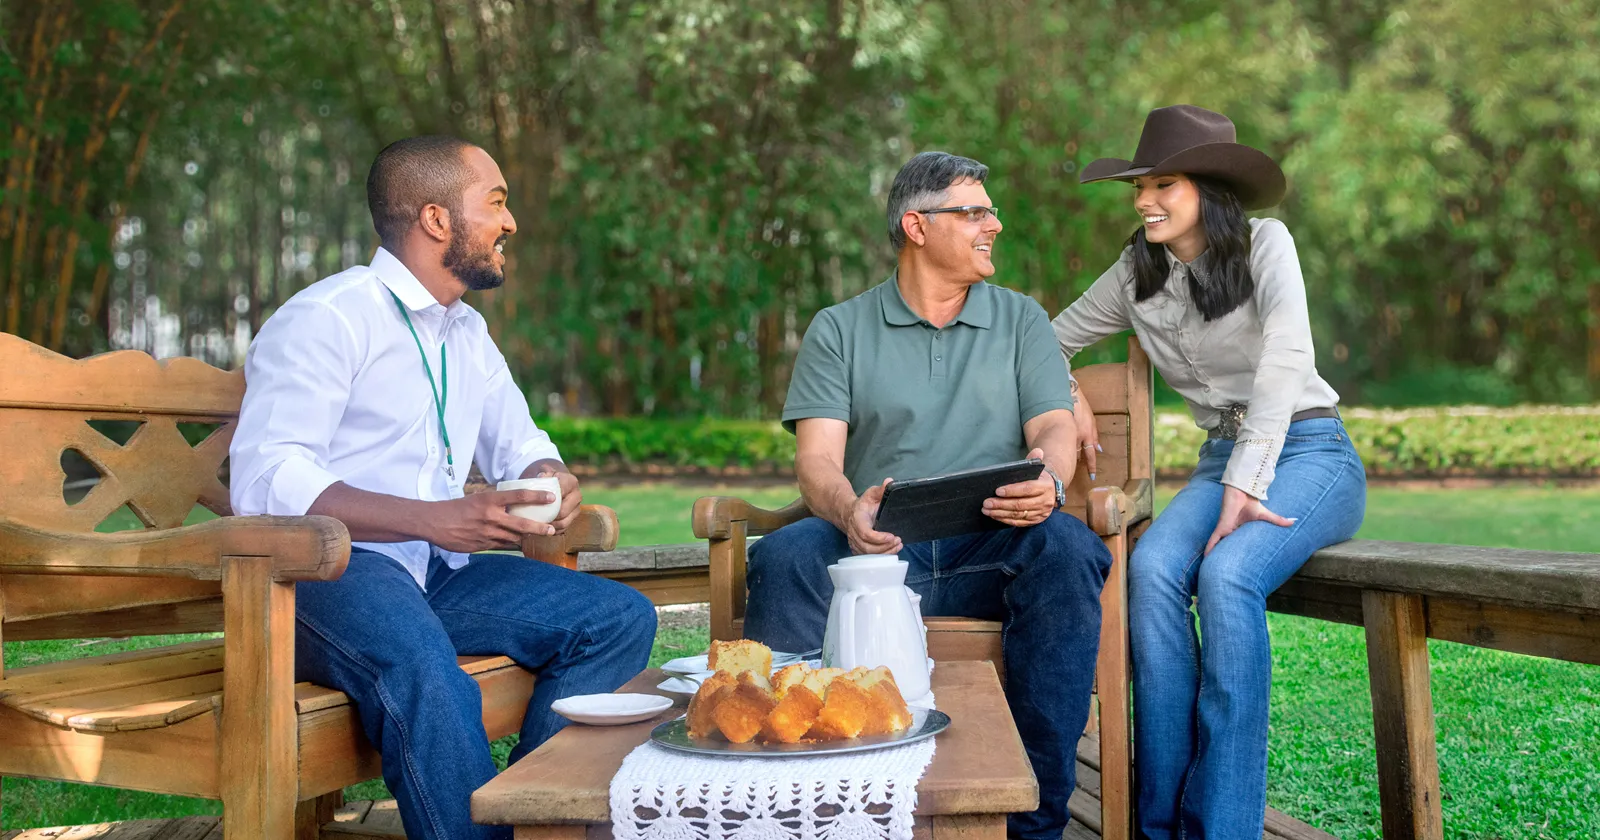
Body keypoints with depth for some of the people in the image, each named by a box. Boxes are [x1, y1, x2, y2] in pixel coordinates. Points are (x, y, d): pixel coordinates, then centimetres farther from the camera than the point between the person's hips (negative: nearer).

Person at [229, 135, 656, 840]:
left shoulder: (468, 333, 20)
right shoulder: (326, 318, -7)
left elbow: (518, 444, 29)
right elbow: (263, 482, -17)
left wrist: (550, 480, 3)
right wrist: (431, 518, -27)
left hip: (438, 573, 8)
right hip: (327, 573, -8)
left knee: (622, 617, -10)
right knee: (425, 675, -39)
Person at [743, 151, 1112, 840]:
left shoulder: (1021, 320, 19)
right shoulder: (838, 329, 14)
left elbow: (1055, 428, 6)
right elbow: (817, 459, 1)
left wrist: (1048, 484, -20)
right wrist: (849, 512, -24)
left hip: (992, 549, 1)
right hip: (875, 548, -1)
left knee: (1067, 548, -32)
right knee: (785, 557, -32)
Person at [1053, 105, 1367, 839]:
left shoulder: (1263, 243, -4)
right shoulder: (1138, 272, 10)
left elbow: (1284, 359, -17)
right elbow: (1051, 342, 22)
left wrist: (1245, 484, -26)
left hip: (1311, 454, -4)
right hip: (1221, 462, 4)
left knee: (1226, 574, -34)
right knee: (1151, 568, -29)